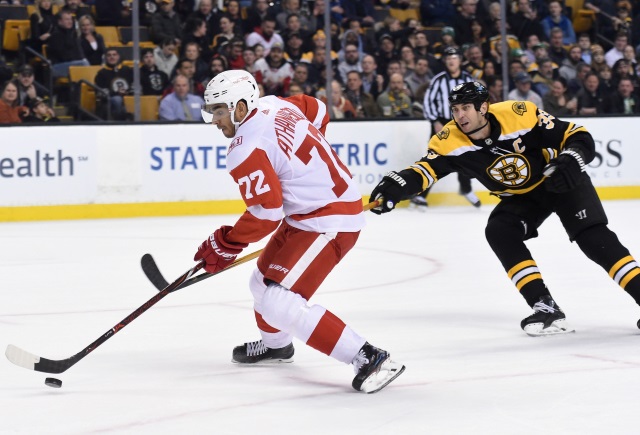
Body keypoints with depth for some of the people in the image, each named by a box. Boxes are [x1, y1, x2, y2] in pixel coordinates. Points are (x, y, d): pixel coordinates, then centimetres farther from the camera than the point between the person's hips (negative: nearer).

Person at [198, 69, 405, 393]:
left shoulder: (246, 150, -21)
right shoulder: (274, 105, 3)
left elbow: (265, 214, -22)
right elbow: (317, 112, 21)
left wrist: (225, 245, -9)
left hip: (328, 223, -10)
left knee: (279, 303, -18)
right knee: (264, 282, 24)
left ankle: (369, 359, -19)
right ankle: (275, 345, 52)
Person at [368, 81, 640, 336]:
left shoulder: (521, 115, -29)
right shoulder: (451, 142, -19)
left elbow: (579, 137, -23)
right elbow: (426, 168, -31)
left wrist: (571, 161, -42)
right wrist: (396, 185, -51)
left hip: (563, 182, -4)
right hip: (520, 197, 4)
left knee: (593, 238, -21)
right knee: (498, 233, -20)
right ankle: (545, 307, -18)